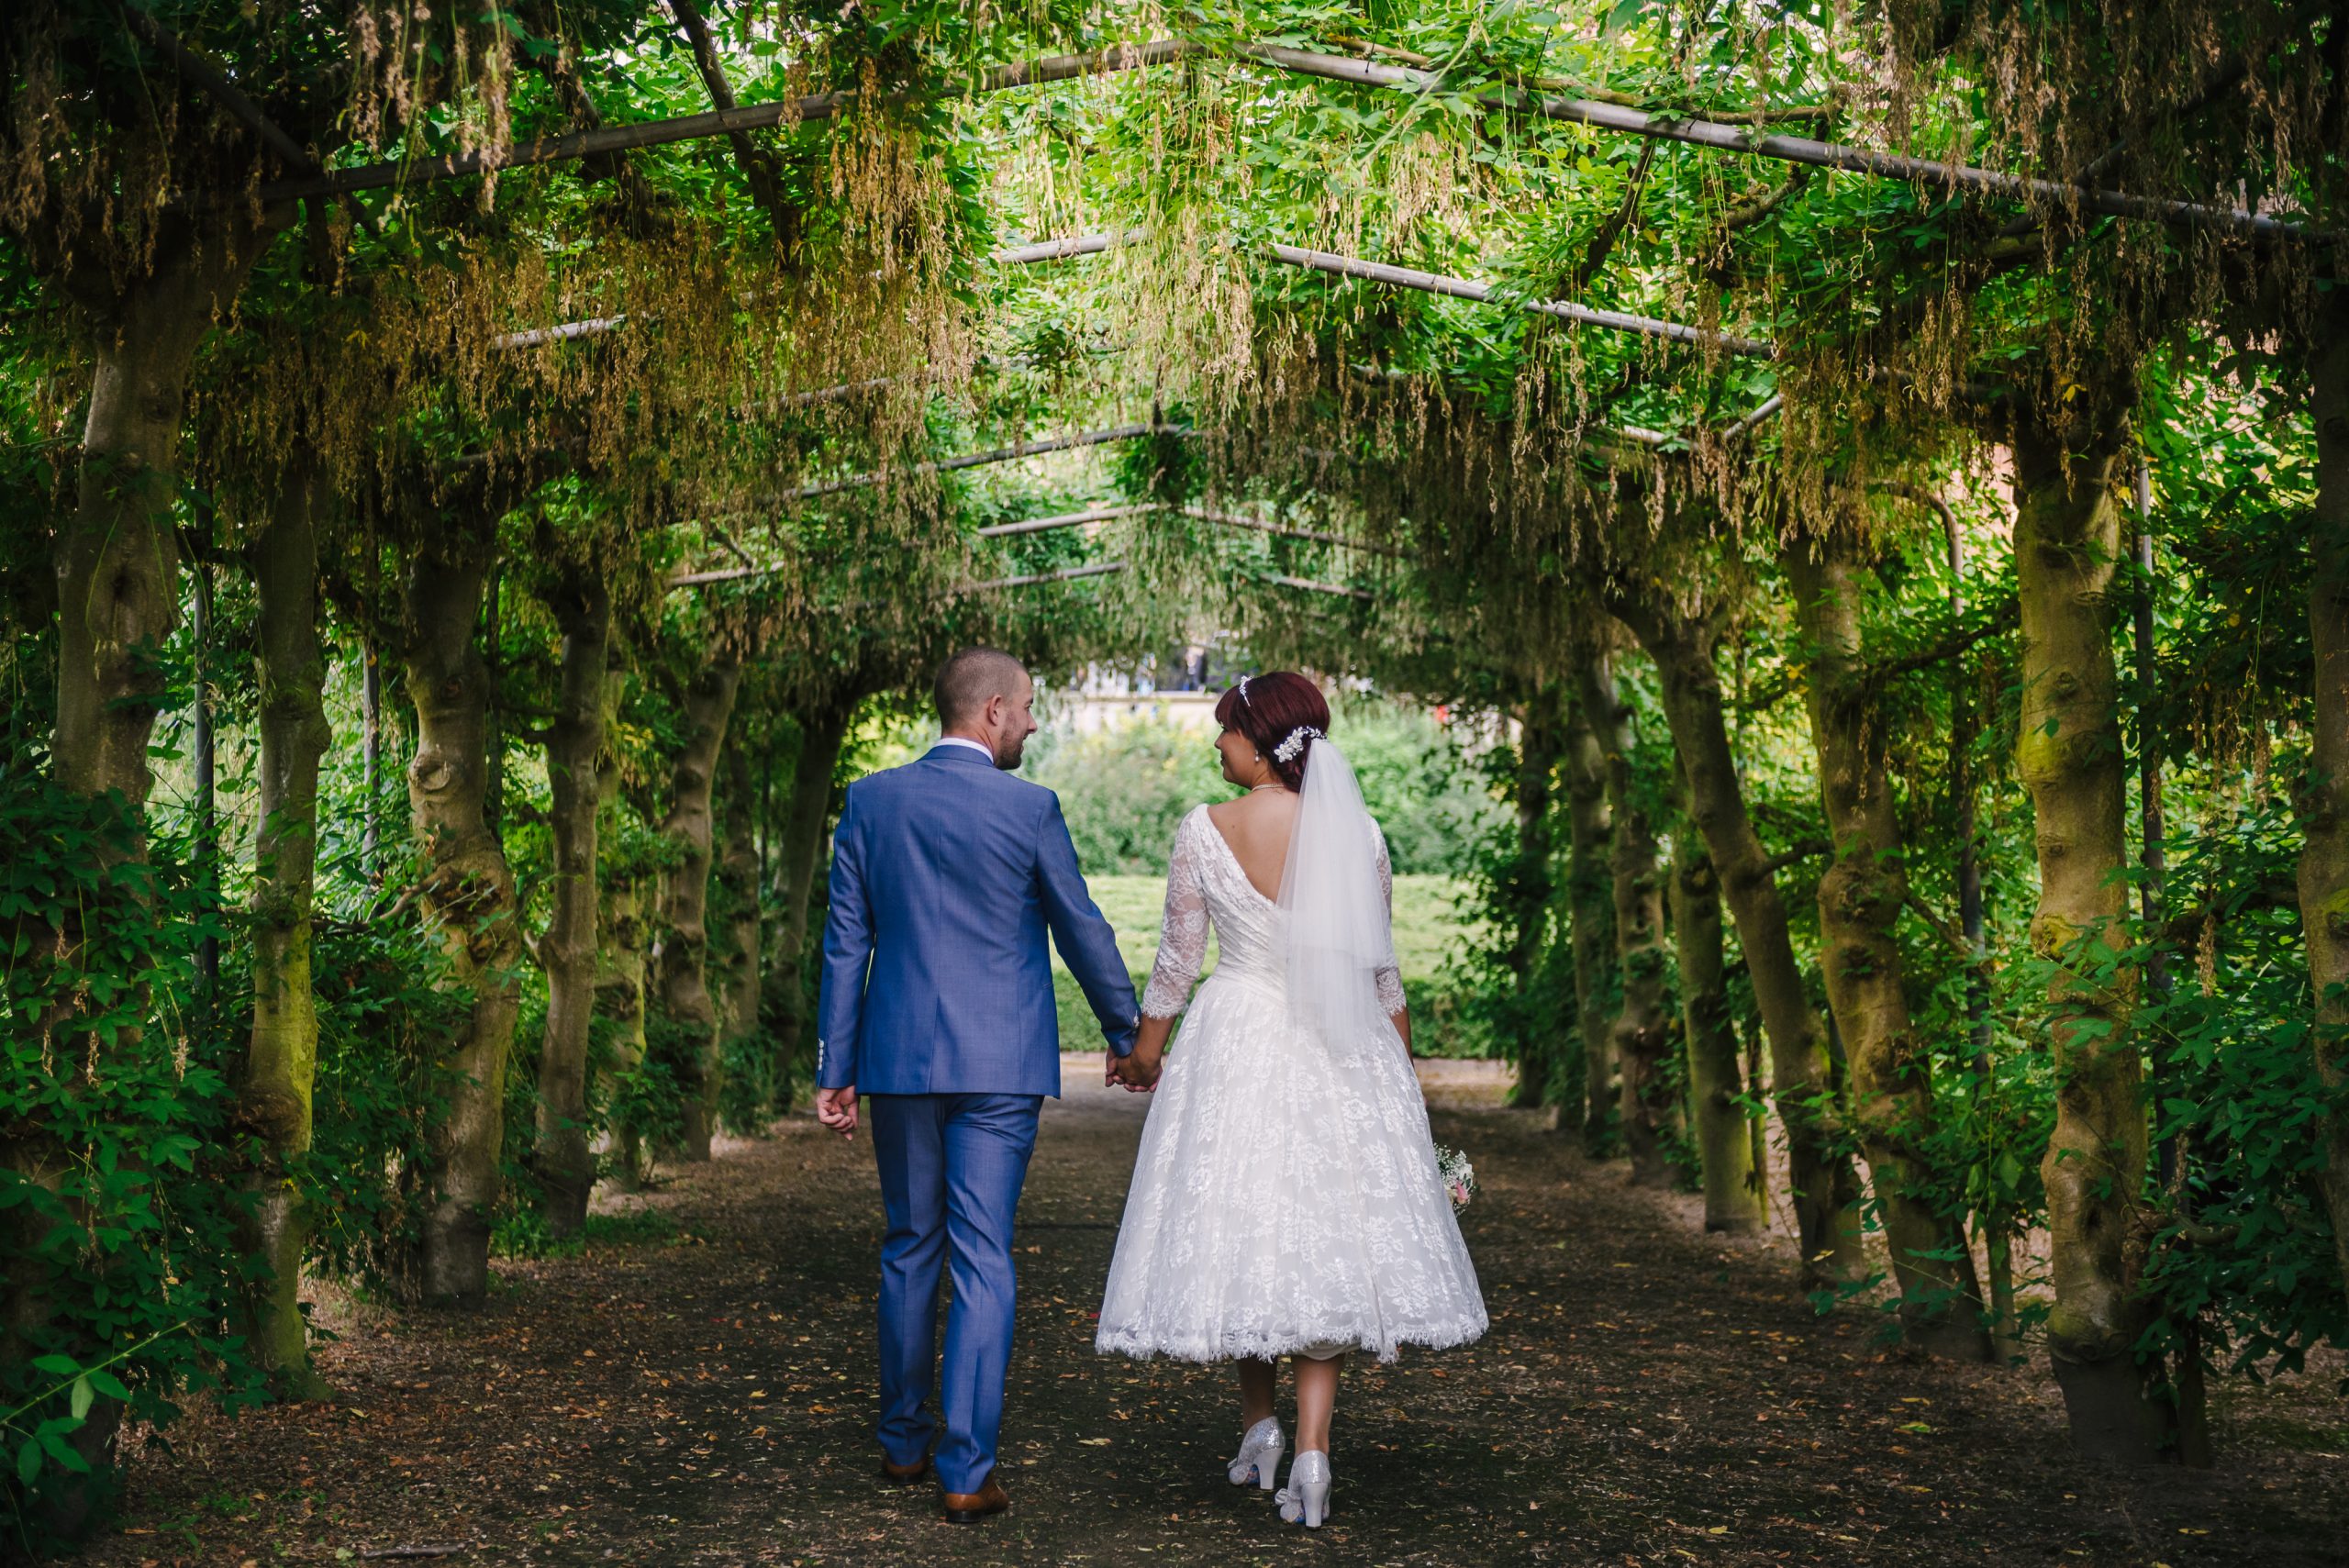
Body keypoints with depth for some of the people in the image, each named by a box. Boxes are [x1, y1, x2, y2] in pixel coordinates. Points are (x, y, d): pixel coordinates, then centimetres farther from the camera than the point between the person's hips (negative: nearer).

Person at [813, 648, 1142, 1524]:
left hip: (898, 1059, 3)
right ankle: (965, 1471, -1)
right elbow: (1081, 929, 2)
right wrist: (1126, 1032, 16)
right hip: (998, 1066, -3)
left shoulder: (870, 802, 2)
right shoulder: (1029, 809, -7)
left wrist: (834, 1070, 8)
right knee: (983, 1261, 0)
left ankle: (904, 1444, 26)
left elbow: (845, 943, 3)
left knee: (909, 1252, 16)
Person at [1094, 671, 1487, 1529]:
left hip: (1235, 1045, -1)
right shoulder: (1357, 834, -3)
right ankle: (1311, 1449, -2)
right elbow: (1380, 967, 4)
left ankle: (1258, 1424, 21)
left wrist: (1146, 1045, 15)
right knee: (1329, 1237, 6)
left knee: (1236, 1228, 14)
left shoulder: (1204, 832, -8)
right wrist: (1402, 1066, 18)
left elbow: (1178, 955, -1)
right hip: (1342, 1054, 1)